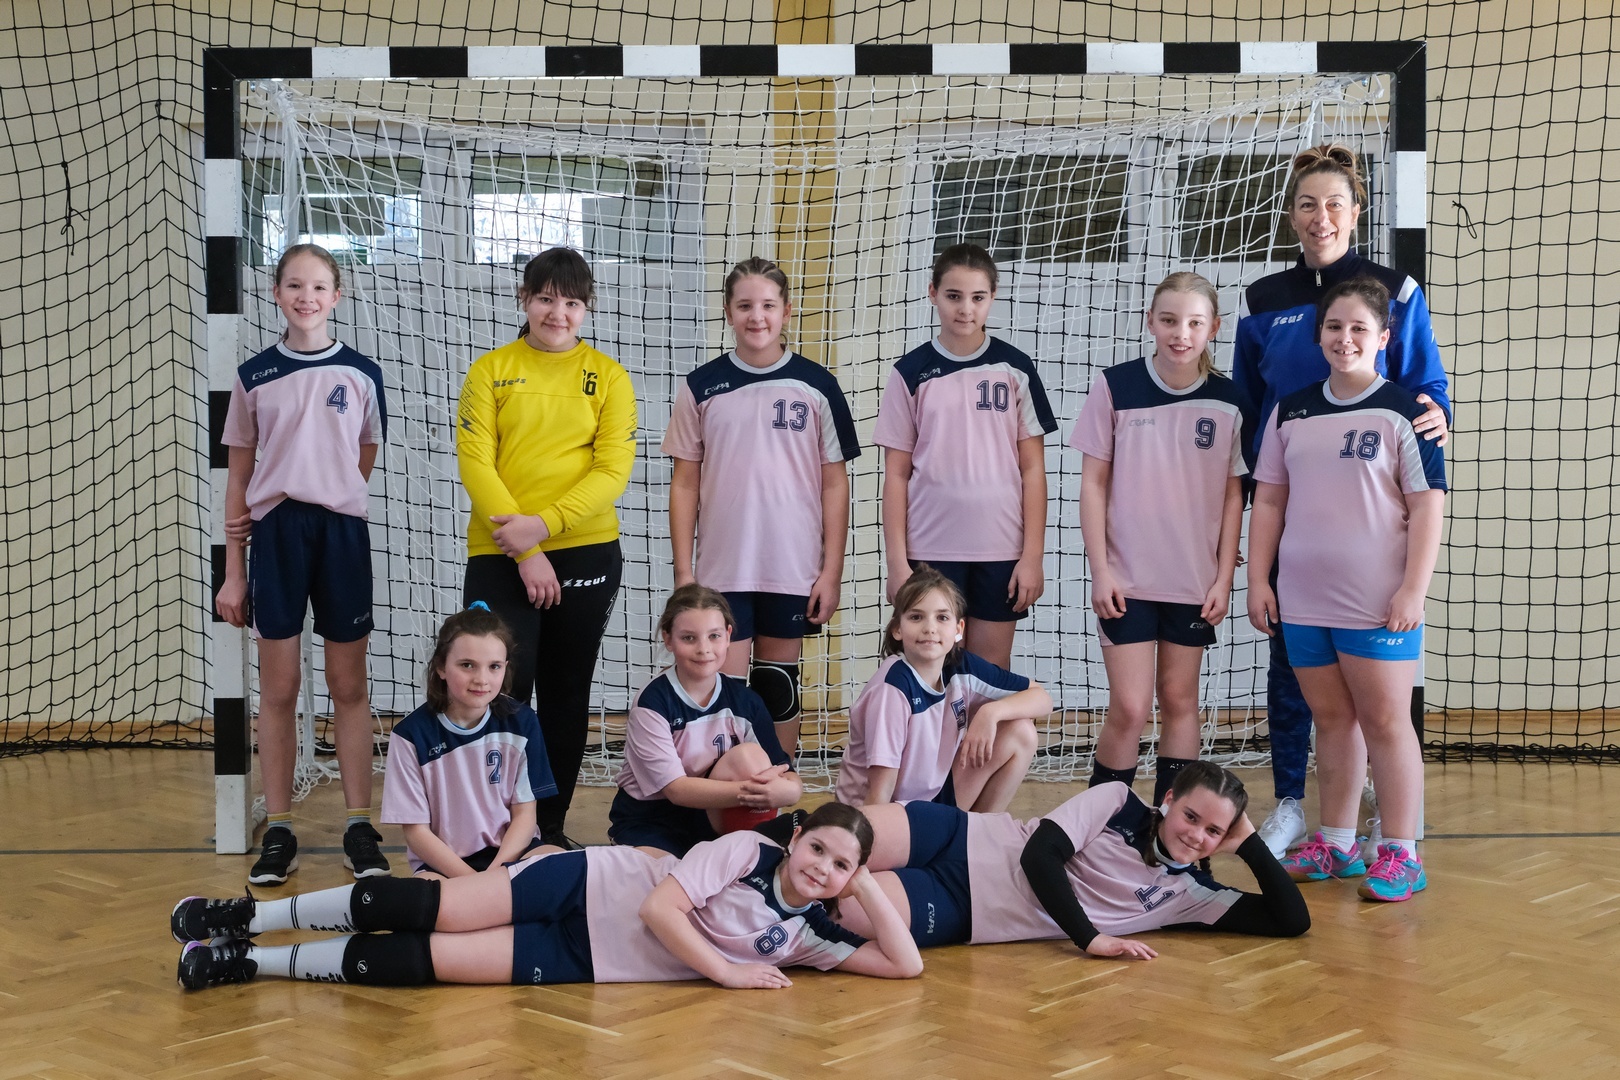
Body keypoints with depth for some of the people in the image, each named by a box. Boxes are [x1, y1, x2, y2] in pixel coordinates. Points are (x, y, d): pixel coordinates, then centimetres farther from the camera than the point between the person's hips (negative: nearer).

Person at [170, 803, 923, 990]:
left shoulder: (809, 934, 0)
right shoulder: (746, 851, -11)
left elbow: (905, 964, -5)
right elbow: (659, 907, -17)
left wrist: (868, 888, -12)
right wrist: (724, 971, -20)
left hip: (586, 962, 2)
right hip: (587, 890, -2)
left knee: (411, 963, -8)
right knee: (409, 908, -11)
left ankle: (249, 962, 4)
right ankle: (244, 918, 7)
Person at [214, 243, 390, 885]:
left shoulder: (360, 374, 3)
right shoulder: (255, 376, 4)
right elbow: (240, 476, 6)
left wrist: (317, 495, 1)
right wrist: (233, 572, 3)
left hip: (341, 532, 0)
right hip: (275, 536, 0)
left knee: (349, 686, 5)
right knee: (278, 688, 3)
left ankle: (360, 826, 11)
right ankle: (278, 830, 11)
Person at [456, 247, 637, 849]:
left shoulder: (607, 377, 4)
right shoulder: (490, 372, 3)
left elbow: (613, 470, -4)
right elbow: (475, 462, -4)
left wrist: (544, 524, -17)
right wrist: (524, 551, -13)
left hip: (585, 552, 1)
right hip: (499, 556, -1)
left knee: (566, 695, 9)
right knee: (504, 691, -9)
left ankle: (552, 828, 21)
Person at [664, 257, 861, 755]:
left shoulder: (816, 385, 1)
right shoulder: (701, 387, 2)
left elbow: (835, 482, 3)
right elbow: (684, 484, 5)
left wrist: (832, 570, -2)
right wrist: (683, 572, 0)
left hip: (794, 570, 0)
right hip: (722, 571, 0)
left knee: (779, 685, 10)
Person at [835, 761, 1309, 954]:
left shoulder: (1191, 894, 5)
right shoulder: (1119, 802, -3)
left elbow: (1292, 920, 0)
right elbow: (1040, 854, -12)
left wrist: (1248, 840, -3)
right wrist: (1091, 938, -18)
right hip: (959, 842, -1)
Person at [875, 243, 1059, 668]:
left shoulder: (1014, 369, 3)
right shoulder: (911, 373, 2)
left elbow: (1033, 468, 3)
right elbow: (896, 474, 3)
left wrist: (1033, 555, -3)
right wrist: (897, 561, -3)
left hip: (1001, 551, 0)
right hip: (930, 551, 0)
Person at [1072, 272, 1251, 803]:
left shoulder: (1227, 400, 0)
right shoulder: (1115, 387, -5)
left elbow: (1233, 493, 5)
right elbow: (1093, 482, -2)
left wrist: (1224, 577, 1)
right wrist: (1100, 570, -6)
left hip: (1196, 581, 2)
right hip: (1127, 579, -2)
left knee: (1180, 701, 9)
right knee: (1130, 709, -6)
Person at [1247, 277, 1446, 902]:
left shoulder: (1404, 411, -5)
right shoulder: (1291, 412, 10)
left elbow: (1428, 505, -7)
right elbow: (1269, 500, 13)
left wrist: (1413, 590, -13)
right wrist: (1258, 581, 7)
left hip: (1378, 607, -5)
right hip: (1303, 602, 5)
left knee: (1385, 722, 0)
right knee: (1332, 720, 13)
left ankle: (1400, 854, 8)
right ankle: (1336, 845, 22)